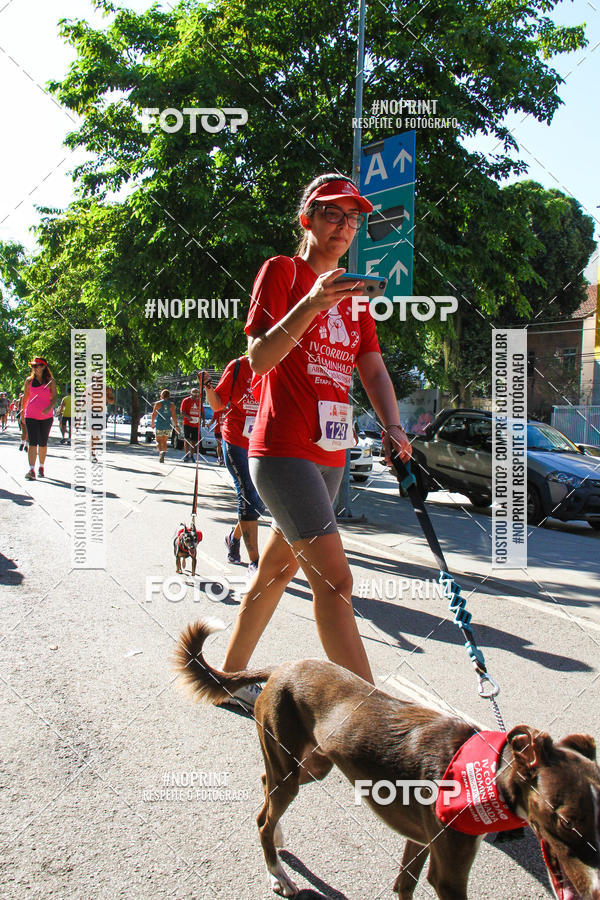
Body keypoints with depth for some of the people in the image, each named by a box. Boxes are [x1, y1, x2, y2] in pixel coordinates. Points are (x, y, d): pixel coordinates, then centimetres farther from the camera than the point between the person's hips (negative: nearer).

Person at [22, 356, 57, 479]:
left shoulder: (50, 381, 2)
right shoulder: (29, 380, 5)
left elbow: (54, 398, -2)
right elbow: (25, 397, 14)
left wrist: (49, 408, -19)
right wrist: (22, 411, 19)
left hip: (46, 416, 0)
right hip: (31, 415, 0)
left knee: (43, 443, 9)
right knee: (32, 442, -12)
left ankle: (41, 467, 26)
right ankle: (31, 470, -18)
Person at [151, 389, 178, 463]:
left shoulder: (158, 403, -3)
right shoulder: (171, 404, 1)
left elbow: (154, 414, -2)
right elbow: (174, 416, -3)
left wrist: (153, 423, 9)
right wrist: (176, 426, -1)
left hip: (159, 425, -2)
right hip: (168, 426, 2)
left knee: (159, 441, 2)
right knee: (164, 442, 13)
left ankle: (161, 451, -26)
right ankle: (162, 457, 13)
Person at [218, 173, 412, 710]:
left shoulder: (353, 296, 19)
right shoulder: (282, 272, -2)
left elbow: (373, 369, 9)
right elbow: (260, 359, -13)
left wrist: (392, 425, -10)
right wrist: (310, 306, -28)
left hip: (330, 455, 8)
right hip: (282, 450, -8)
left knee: (277, 570, 15)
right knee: (334, 580, -14)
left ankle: (230, 677, 31)